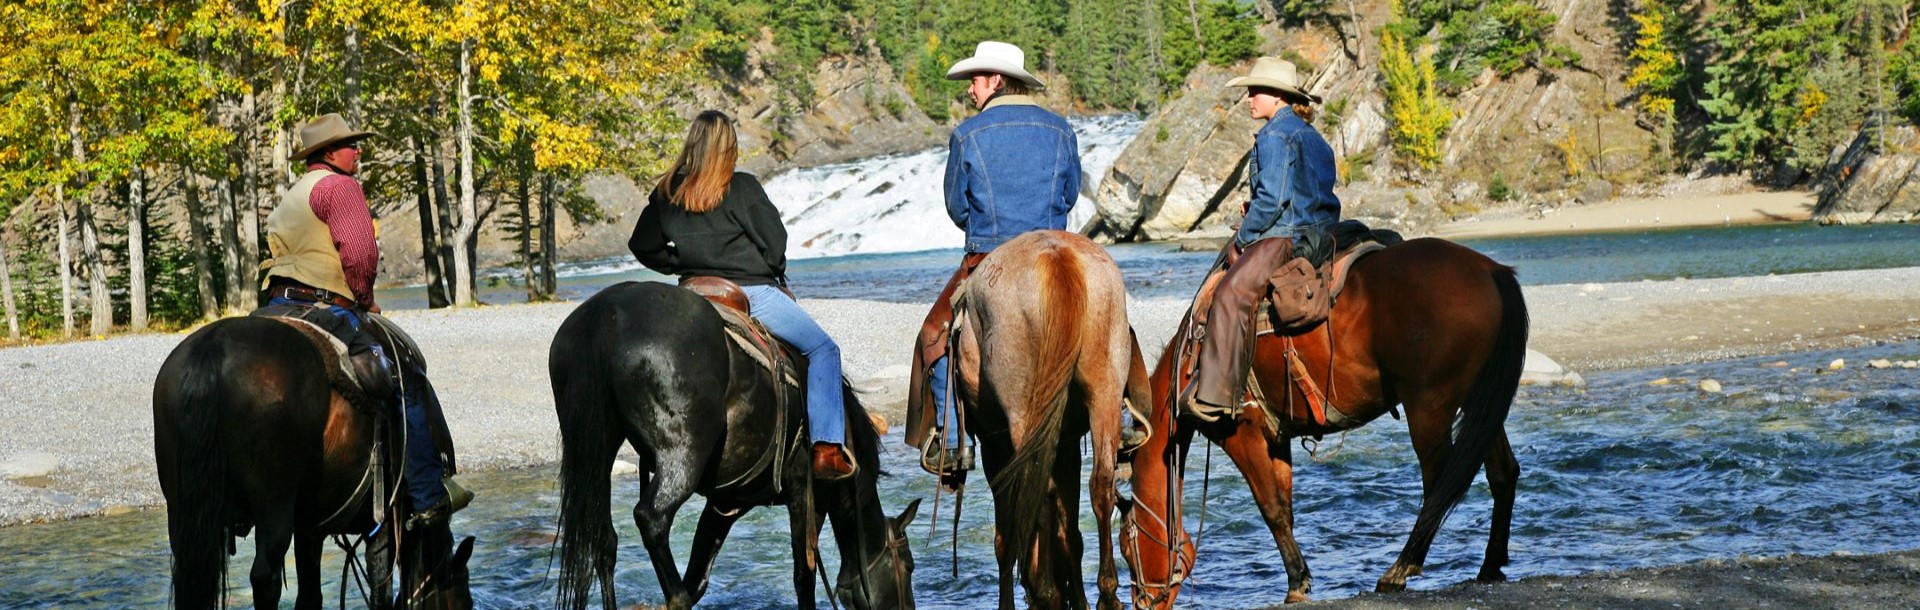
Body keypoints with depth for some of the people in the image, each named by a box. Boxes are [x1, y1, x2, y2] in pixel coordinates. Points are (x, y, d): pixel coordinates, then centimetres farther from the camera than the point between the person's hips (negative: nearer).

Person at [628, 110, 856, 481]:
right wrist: (775, 274, 11)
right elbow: (774, 241, -8)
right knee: (823, 350, 4)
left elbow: (643, 247, 11)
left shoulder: (665, 194, 4)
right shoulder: (741, 188, -10)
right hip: (754, 293, -5)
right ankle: (827, 447, -8)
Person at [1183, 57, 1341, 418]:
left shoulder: (1275, 134, -9)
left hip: (1287, 237, -11)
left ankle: (1215, 396, -36)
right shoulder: (1311, 136, 21)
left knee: (1232, 292, -25)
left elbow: (1272, 197, -17)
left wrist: (1244, 237, -5)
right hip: (1318, 236, 11)